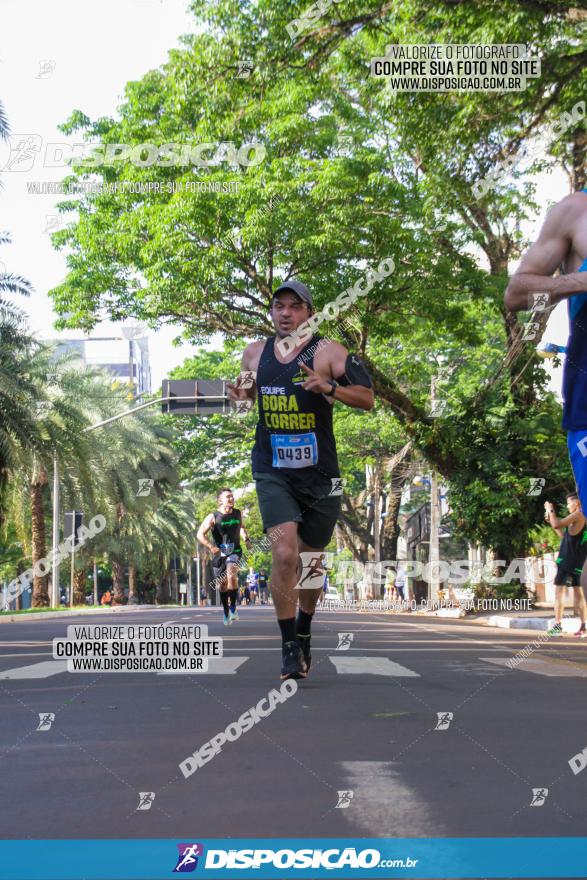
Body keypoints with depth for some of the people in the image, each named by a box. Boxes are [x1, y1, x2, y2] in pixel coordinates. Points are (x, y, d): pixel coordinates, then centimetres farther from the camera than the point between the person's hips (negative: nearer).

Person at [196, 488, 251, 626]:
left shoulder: (238, 514, 3)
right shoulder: (213, 517, -9)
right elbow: (200, 534, -12)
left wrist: (246, 539, 8)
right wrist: (211, 546, -27)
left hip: (234, 551, 0)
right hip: (219, 553, 0)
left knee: (231, 574, -28)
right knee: (222, 584, 7)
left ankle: (233, 607, -17)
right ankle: (226, 613, 27)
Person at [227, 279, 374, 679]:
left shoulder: (326, 351, -6)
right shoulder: (255, 353, 6)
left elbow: (368, 398, -10)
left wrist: (329, 387, -26)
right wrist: (241, 393, 3)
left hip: (319, 473, -1)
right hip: (273, 473, 1)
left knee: (311, 560, 12)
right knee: (284, 554, -17)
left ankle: (304, 632, 38)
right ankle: (290, 647, -5)